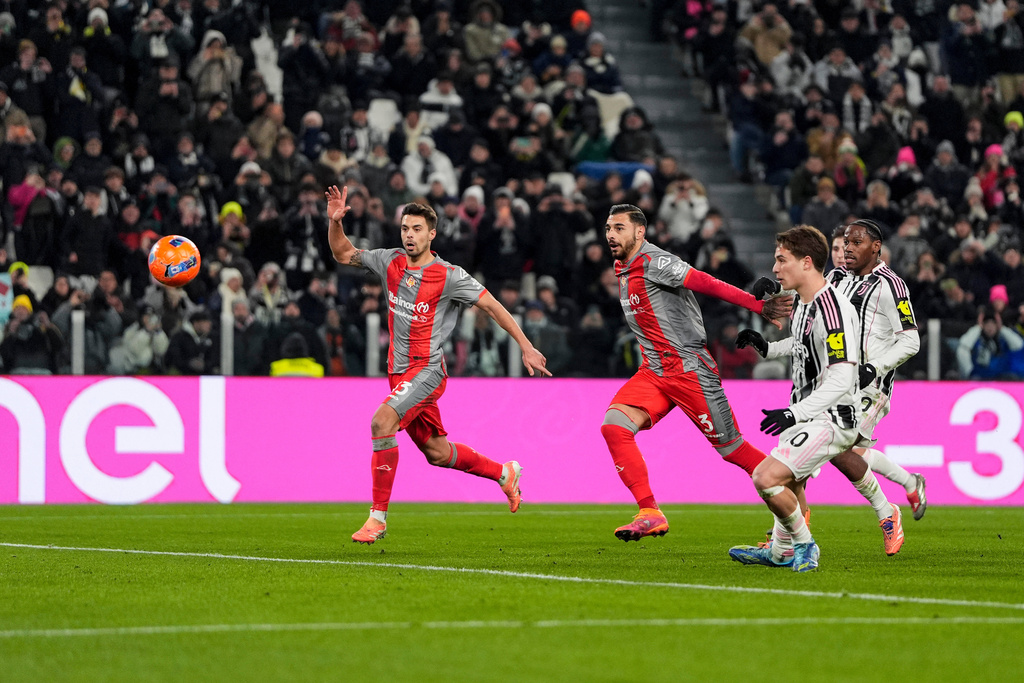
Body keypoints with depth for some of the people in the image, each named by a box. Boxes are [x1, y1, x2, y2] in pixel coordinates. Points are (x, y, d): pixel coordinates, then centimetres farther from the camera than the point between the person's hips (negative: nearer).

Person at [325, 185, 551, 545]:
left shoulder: (448, 276, -11)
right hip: (399, 370, 7)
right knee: (437, 453, 13)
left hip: (426, 370, -7)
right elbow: (344, 254, 16)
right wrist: (335, 221, -2)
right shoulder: (391, 262, 4)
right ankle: (505, 473, 38)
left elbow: (491, 305, -5)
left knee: (382, 421, -27)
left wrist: (526, 347, -6)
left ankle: (378, 517, -22)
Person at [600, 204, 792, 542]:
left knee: (730, 447, -3)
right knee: (614, 426, -13)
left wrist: (759, 307, -28)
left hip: (690, 370, -8)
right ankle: (650, 514, -12)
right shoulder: (623, 270, 13)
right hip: (653, 372, 8)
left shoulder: (653, 262, -15)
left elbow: (708, 285, -22)